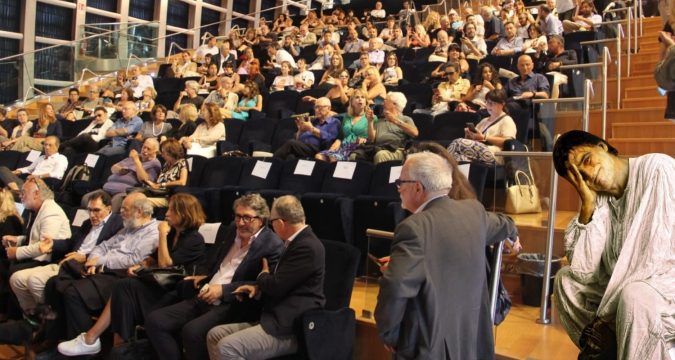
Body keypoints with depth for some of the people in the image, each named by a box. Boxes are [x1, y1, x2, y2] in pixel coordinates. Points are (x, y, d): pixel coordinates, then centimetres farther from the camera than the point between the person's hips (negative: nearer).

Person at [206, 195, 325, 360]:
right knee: (214, 335, 3)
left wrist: (263, 274, 5)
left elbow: (277, 287, -18)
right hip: (277, 319, 10)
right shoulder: (299, 241, 15)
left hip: (288, 328, -10)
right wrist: (259, 287, 6)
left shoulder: (307, 247, -18)